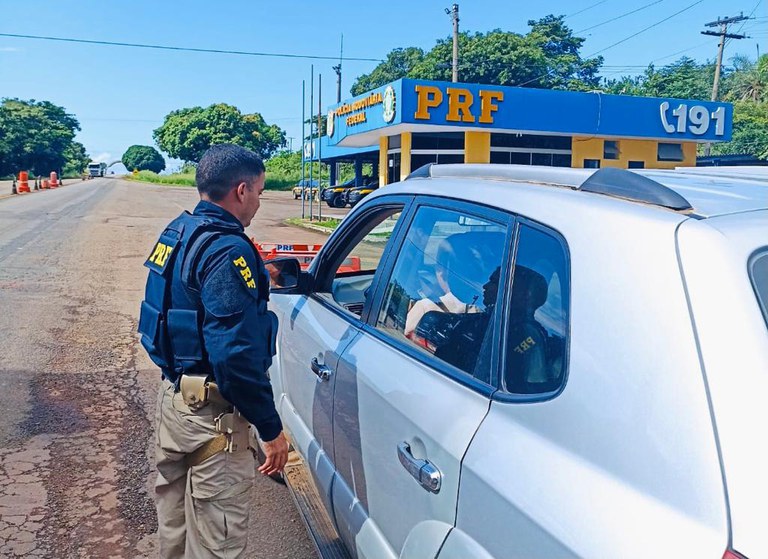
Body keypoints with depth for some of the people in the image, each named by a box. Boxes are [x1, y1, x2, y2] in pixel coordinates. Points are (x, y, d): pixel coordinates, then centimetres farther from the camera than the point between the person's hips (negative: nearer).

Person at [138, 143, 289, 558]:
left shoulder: (177, 233, 6)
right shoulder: (228, 250, -23)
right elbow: (236, 354, -28)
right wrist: (270, 429, -21)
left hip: (172, 393, 10)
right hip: (210, 413, -10)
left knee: (175, 515, 25)